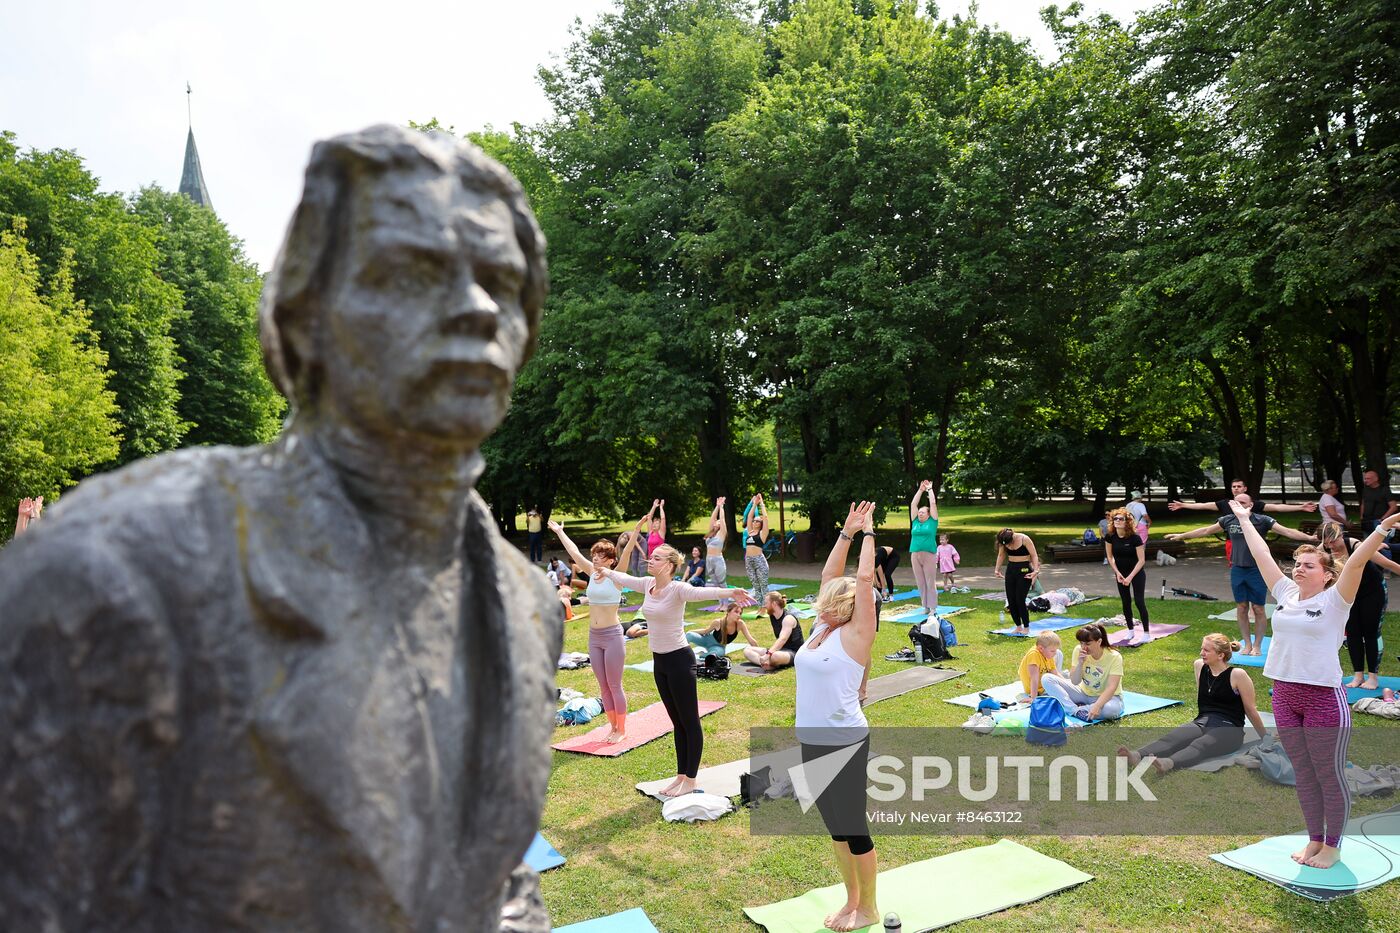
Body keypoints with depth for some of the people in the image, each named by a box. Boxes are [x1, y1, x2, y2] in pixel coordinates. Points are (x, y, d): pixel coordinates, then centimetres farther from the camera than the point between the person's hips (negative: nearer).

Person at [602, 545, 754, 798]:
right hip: (659, 661, 8)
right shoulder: (647, 584, 2)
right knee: (677, 722, 17)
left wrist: (728, 592, -59)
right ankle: (681, 775, 27)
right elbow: (624, 578, 22)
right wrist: (606, 572, 39)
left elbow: (702, 592, -40)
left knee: (689, 722, 5)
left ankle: (690, 780, 15)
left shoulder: (677, 589, -20)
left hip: (679, 659, -8)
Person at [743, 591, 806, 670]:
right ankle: (767, 664, -27)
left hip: (794, 652, -9)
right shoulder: (772, 617, 8)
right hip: (780, 650, 9)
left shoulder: (788, 618, -19)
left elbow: (782, 639, -34)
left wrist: (768, 654, -45)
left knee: (775, 656, -44)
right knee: (747, 651, -5)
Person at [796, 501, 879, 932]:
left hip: (844, 743, -7)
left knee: (853, 827, 5)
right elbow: (829, 575, 11)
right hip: (811, 741, 7)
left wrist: (868, 534, -5)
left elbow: (863, 580, -15)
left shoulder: (855, 636, -10)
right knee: (835, 827, 18)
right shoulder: (821, 628, 7)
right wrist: (846, 531, 12)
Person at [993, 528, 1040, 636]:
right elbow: (1001, 555, 12)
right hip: (1011, 570, 5)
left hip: (1024, 570, -5)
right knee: (1011, 601, 2)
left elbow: (1034, 555, -14)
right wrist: (997, 569, 5)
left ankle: (1026, 627, 6)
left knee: (1020, 600, -9)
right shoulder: (1003, 542, -3)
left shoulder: (1024, 539, -17)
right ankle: (1018, 626, 15)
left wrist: (1036, 571, -23)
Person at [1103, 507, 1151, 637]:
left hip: (1136, 572, -4)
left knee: (1139, 601, -7)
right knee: (1126, 602, 9)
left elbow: (1141, 560, -19)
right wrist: (1117, 572, -8)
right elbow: (1110, 556, 2)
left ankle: (1146, 632, 2)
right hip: (1120, 573, 4)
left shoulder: (1134, 538, -22)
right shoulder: (1110, 537, -11)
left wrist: (1130, 577, -21)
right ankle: (1130, 630, 20)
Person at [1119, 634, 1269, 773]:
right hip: (1202, 723, 5)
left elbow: (1251, 710, 2)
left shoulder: (1237, 675, -7)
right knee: (1171, 738, -27)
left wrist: (1265, 737, 11)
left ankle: (1168, 763, -66)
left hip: (1229, 728, -5)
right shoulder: (1199, 666, 10)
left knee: (1199, 745, -36)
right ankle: (1137, 756, -55)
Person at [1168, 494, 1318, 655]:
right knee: (1241, 608, 10)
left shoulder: (1262, 520, -9)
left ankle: (1257, 646, 16)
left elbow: (1287, 531, -12)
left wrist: (1310, 537, -23)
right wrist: (1181, 536, 14)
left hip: (1257, 570, -3)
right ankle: (1247, 644, 21)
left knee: (1258, 609, 4)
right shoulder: (1228, 520, 2)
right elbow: (1206, 530, 11)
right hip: (1237, 570, 3)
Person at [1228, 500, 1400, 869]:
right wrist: (1243, 518, 20)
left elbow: (1357, 561, -18)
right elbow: (1262, 555, 14)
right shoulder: (1286, 594, 7)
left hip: (1324, 698, -5)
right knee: (1303, 775, 15)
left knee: (1329, 776, 6)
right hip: (1285, 697, 6)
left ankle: (1333, 845, 21)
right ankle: (1314, 839, 28)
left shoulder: (1334, 600, -6)